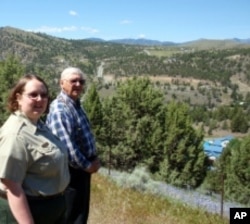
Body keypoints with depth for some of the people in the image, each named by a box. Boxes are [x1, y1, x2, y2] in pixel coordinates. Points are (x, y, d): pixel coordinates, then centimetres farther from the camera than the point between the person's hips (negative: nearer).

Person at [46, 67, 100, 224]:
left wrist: (94, 159, 4)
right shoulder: (59, 109, -22)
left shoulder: (77, 105, 10)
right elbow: (66, 145, -29)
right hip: (72, 171, -9)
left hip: (82, 168, 10)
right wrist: (87, 165, -16)